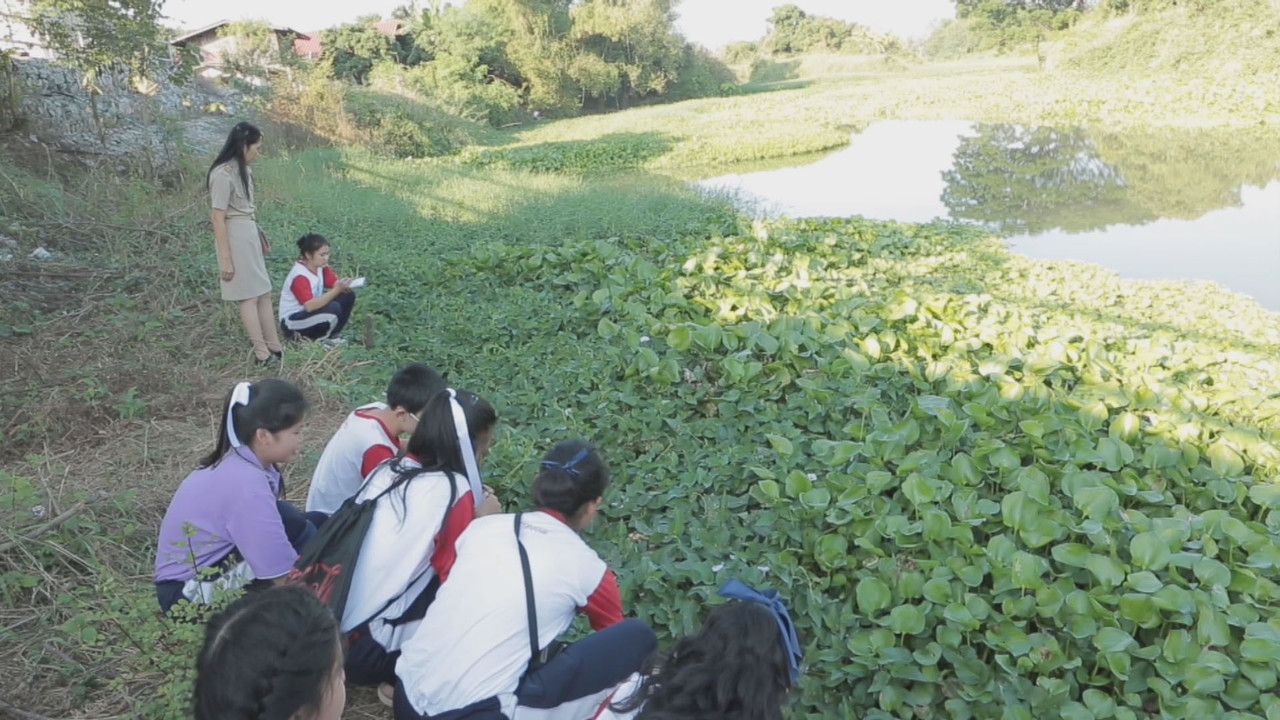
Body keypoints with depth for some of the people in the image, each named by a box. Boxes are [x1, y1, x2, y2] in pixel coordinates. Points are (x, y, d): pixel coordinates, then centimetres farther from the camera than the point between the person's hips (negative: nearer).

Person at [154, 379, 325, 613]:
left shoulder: (239, 461, -4)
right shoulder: (245, 484, -30)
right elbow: (286, 577, -27)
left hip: (216, 566, 9)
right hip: (191, 594, -9)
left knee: (317, 524, -1)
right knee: (293, 527, -26)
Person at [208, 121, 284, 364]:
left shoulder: (243, 169, 7)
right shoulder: (223, 174, -18)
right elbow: (218, 218, -17)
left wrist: (260, 236, 14)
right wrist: (225, 259, -17)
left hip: (250, 234, 9)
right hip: (235, 236, -9)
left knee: (263, 292, 13)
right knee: (250, 296, 0)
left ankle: (274, 348, 21)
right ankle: (262, 353, 8)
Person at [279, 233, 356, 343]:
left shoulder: (321, 267, -2)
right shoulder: (299, 276, -27)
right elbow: (310, 306, -37)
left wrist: (343, 285, -30)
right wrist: (337, 290, -40)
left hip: (313, 313, 9)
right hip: (292, 321, -8)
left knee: (348, 295, -6)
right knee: (333, 308, -31)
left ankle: (330, 334, 2)